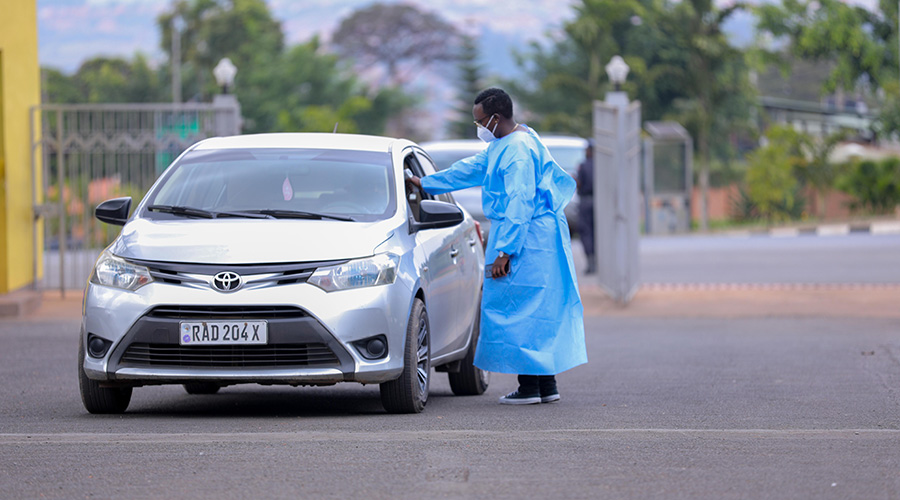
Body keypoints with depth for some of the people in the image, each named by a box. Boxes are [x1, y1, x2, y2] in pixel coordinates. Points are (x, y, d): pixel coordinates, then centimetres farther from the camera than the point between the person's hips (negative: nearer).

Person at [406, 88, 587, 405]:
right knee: (538, 309, 11)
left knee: (518, 309, -6)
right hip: (539, 236, 10)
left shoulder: (518, 150, -19)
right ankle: (547, 385, 13)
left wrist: (504, 251, -23)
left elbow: (518, 204, -23)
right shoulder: (503, 145, 14)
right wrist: (426, 183, 34)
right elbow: (473, 169, 27)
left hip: (525, 238, -10)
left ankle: (529, 387, -5)